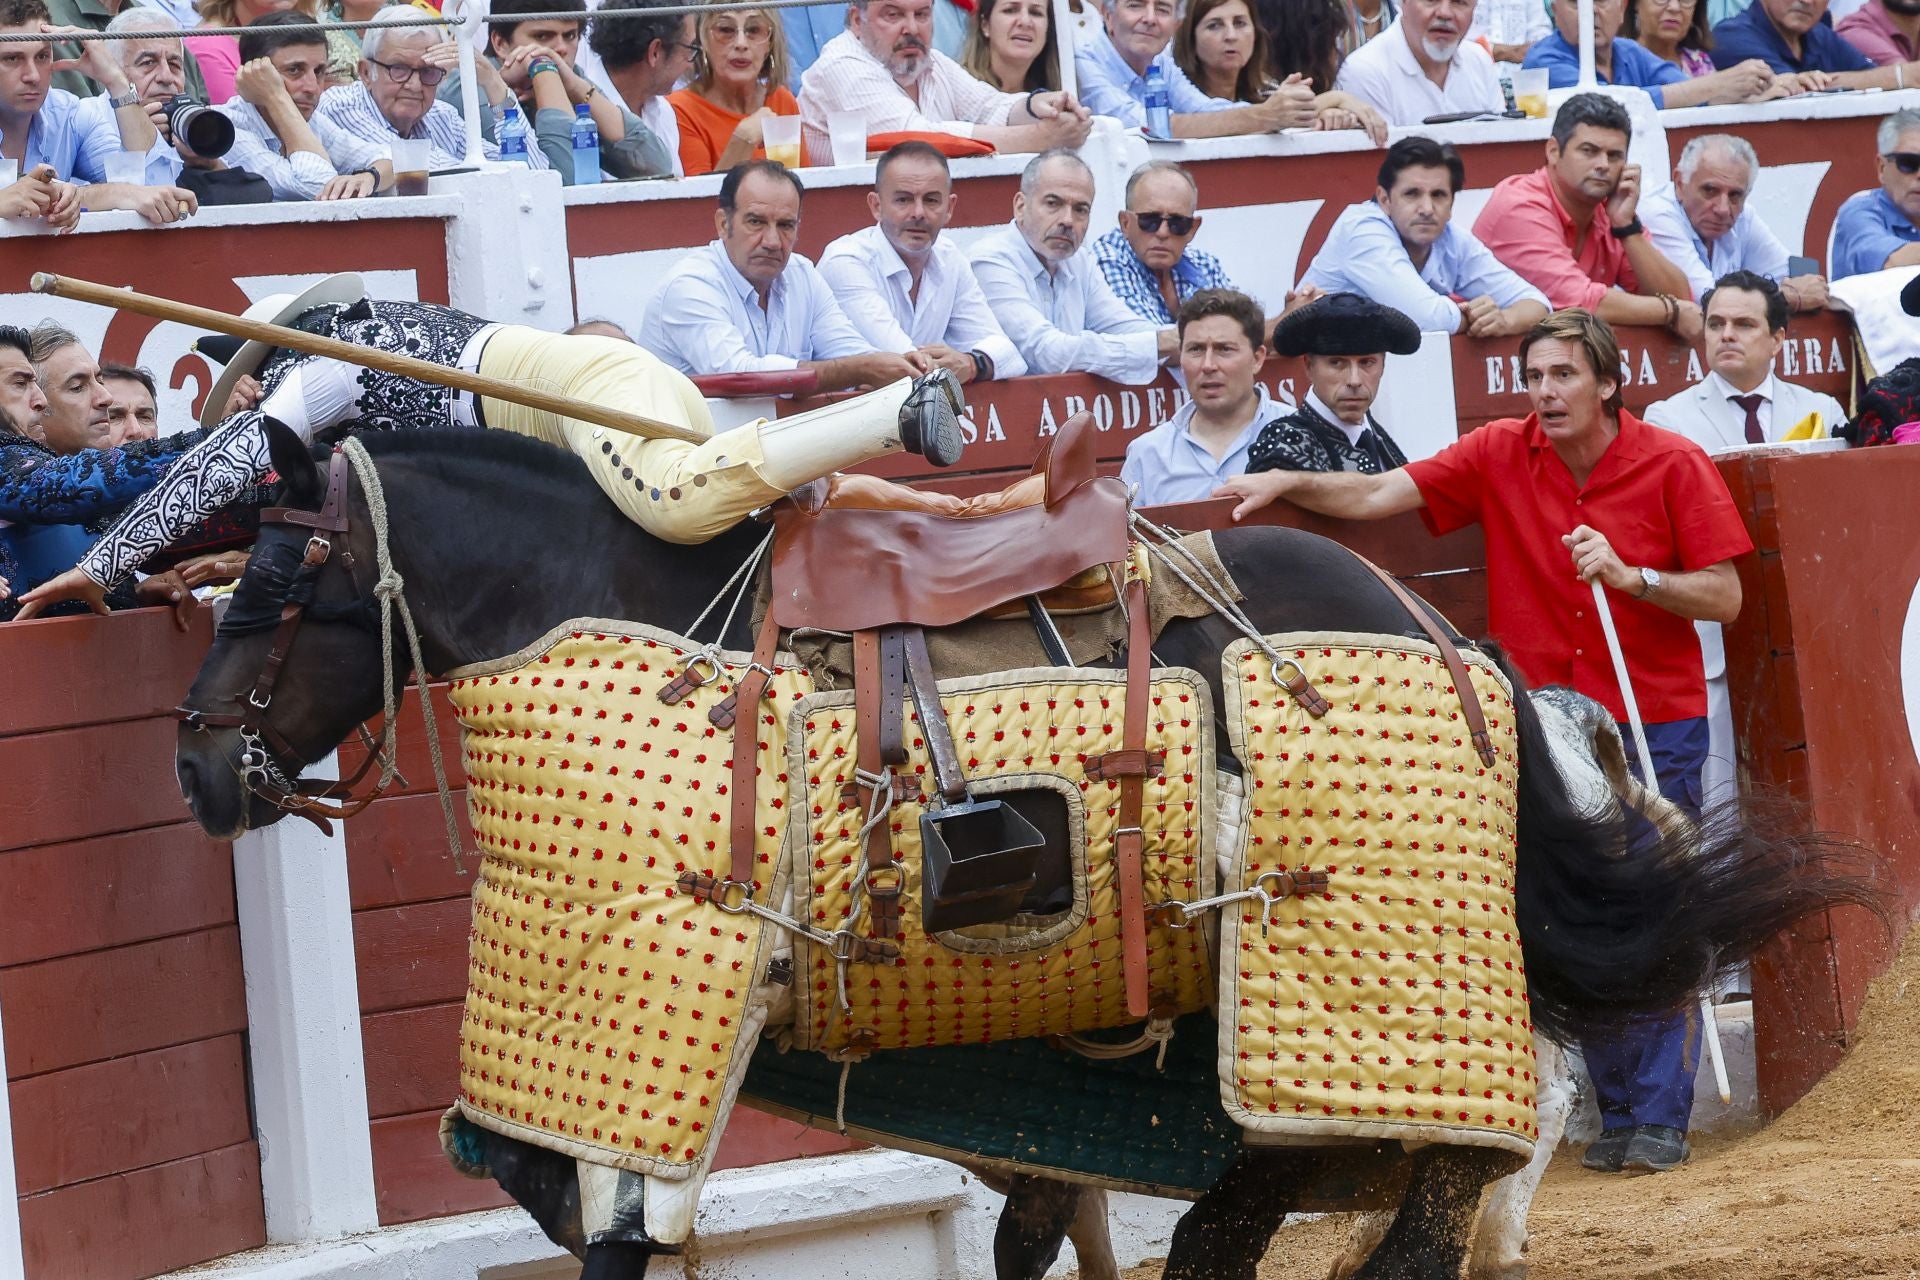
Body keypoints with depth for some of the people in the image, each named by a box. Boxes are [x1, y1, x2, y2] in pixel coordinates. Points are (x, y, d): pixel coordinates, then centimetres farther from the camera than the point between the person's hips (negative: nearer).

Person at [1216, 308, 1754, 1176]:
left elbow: (1723, 597, -6)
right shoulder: (1499, 456, 1)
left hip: (1655, 726, -3)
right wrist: (1290, 482, -13)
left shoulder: (1674, 466, -6)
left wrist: (1629, 575, -18)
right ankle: (1617, 1113, 13)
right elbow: (1378, 496, -1)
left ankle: (1660, 1118, 0)